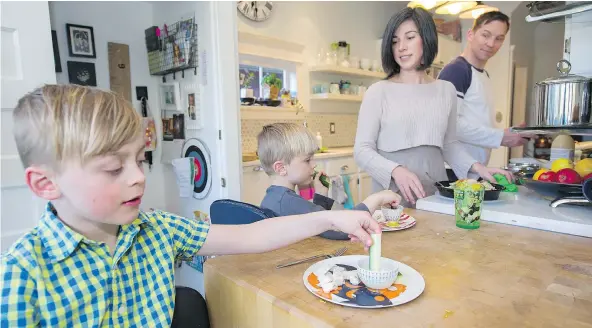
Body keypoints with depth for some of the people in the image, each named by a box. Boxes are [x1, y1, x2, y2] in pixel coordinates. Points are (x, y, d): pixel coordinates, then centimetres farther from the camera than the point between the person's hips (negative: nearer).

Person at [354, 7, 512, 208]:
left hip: (436, 194, 4)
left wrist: (475, 166, 1)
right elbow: (362, 149, -8)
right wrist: (395, 170, -24)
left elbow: (449, 143, 17)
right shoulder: (379, 91, -6)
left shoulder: (447, 90, 7)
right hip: (392, 197, -3)